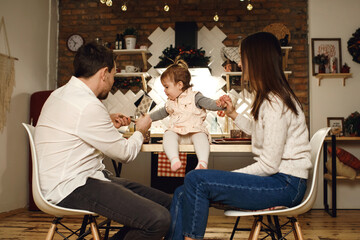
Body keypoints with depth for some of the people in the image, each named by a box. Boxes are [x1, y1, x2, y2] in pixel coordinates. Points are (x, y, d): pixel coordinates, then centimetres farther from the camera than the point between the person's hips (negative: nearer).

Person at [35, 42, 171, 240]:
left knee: (165, 202, 1)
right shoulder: (87, 105, -19)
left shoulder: (63, 93, 13)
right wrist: (140, 131, 10)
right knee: (158, 219, -26)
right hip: (71, 189, -10)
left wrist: (108, 124, 22)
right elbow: (125, 153, -9)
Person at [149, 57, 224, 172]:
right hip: (176, 132, 4)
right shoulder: (170, 103, 24)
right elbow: (160, 113, 40)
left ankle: (203, 162, -52)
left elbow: (209, 103, -9)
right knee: (168, 135, -29)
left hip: (195, 130, -3)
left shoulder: (194, 97, 4)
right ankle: (174, 160, -51)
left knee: (201, 136, -36)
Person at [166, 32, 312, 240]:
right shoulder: (269, 98, 14)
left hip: (285, 184, -10)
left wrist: (231, 175, -10)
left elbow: (269, 165, -20)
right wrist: (233, 114, 19)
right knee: (183, 194, -1)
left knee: (196, 180, -22)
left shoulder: (275, 103, -18)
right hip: (275, 178, 10)